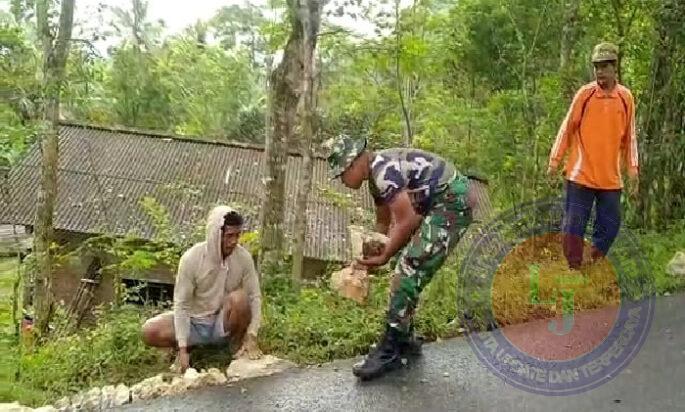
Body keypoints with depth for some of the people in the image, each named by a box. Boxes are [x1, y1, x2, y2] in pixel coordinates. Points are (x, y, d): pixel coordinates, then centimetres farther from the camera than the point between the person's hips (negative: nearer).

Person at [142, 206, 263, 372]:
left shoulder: (243, 257, -16)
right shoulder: (191, 258, -20)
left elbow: (254, 296, -11)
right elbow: (181, 304, -17)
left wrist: (251, 336, -21)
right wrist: (183, 349, -21)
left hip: (223, 323, 0)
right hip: (194, 323, 0)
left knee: (240, 298, -31)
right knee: (149, 332, -23)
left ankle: (237, 345, -5)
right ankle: (190, 345, 5)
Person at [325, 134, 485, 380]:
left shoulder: (384, 169, -22)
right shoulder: (376, 175, 10)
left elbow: (407, 221, -23)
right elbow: (383, 223, 21)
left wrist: (383, 257, -12)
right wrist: (370, 257, 15)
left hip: (452, 202, -10)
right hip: (436, 206, 10)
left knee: (409, 273, -13)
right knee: (406, 273, 12)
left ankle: (390, 352, -7)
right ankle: (406, 340, 22)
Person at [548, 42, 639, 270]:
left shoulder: (626, 97, 4)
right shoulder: (585, 93, -3)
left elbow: (629, 136, 10)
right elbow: (567, 128, 1)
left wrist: (632, 169, 6)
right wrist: (555, 160, -2)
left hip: (610, 177, 3)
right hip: (580, 174, -3)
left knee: (610, 225, 7)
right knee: (574, 225, 0)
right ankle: (573, 270, 13)